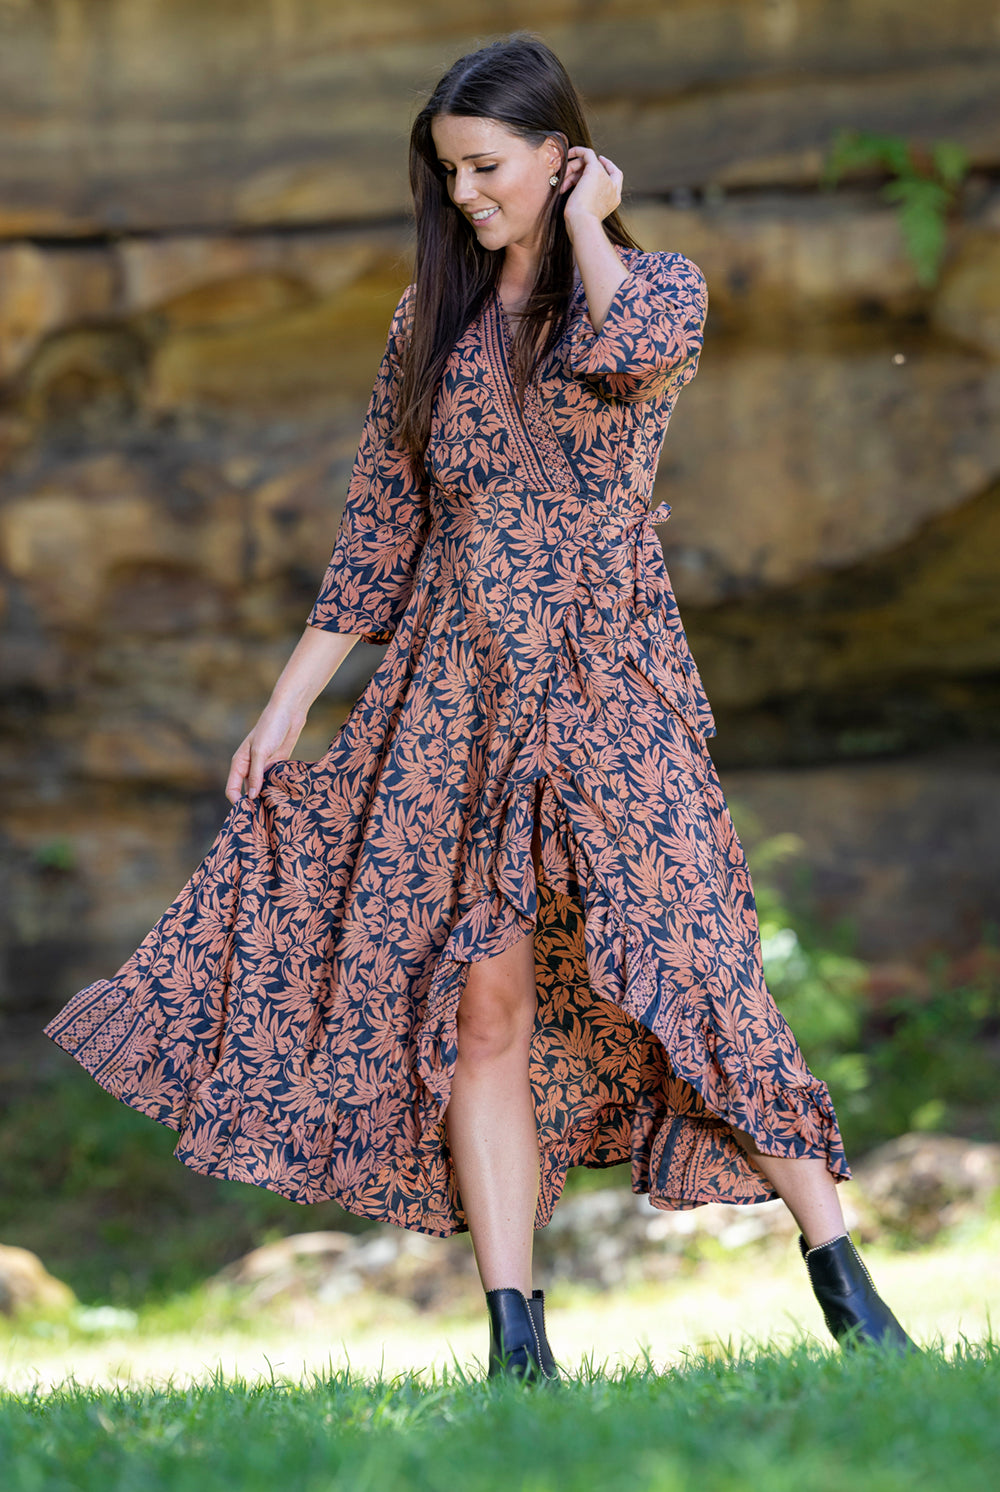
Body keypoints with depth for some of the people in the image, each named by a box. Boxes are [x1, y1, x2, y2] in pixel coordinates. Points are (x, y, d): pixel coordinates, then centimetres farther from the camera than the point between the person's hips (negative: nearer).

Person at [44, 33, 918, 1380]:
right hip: (458, 690, 4)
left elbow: (641, 348, -26)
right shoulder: (432, 321, 13)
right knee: (480, 1002, -3)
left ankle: (842, 1282, -3)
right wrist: (289, 703, 11)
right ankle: (515, 1340, -1)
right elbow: (381, 526, 14)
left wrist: (586, 226, -8)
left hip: (610, 681, -4)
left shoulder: (655, 283, 1)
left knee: (688, 965, -13)